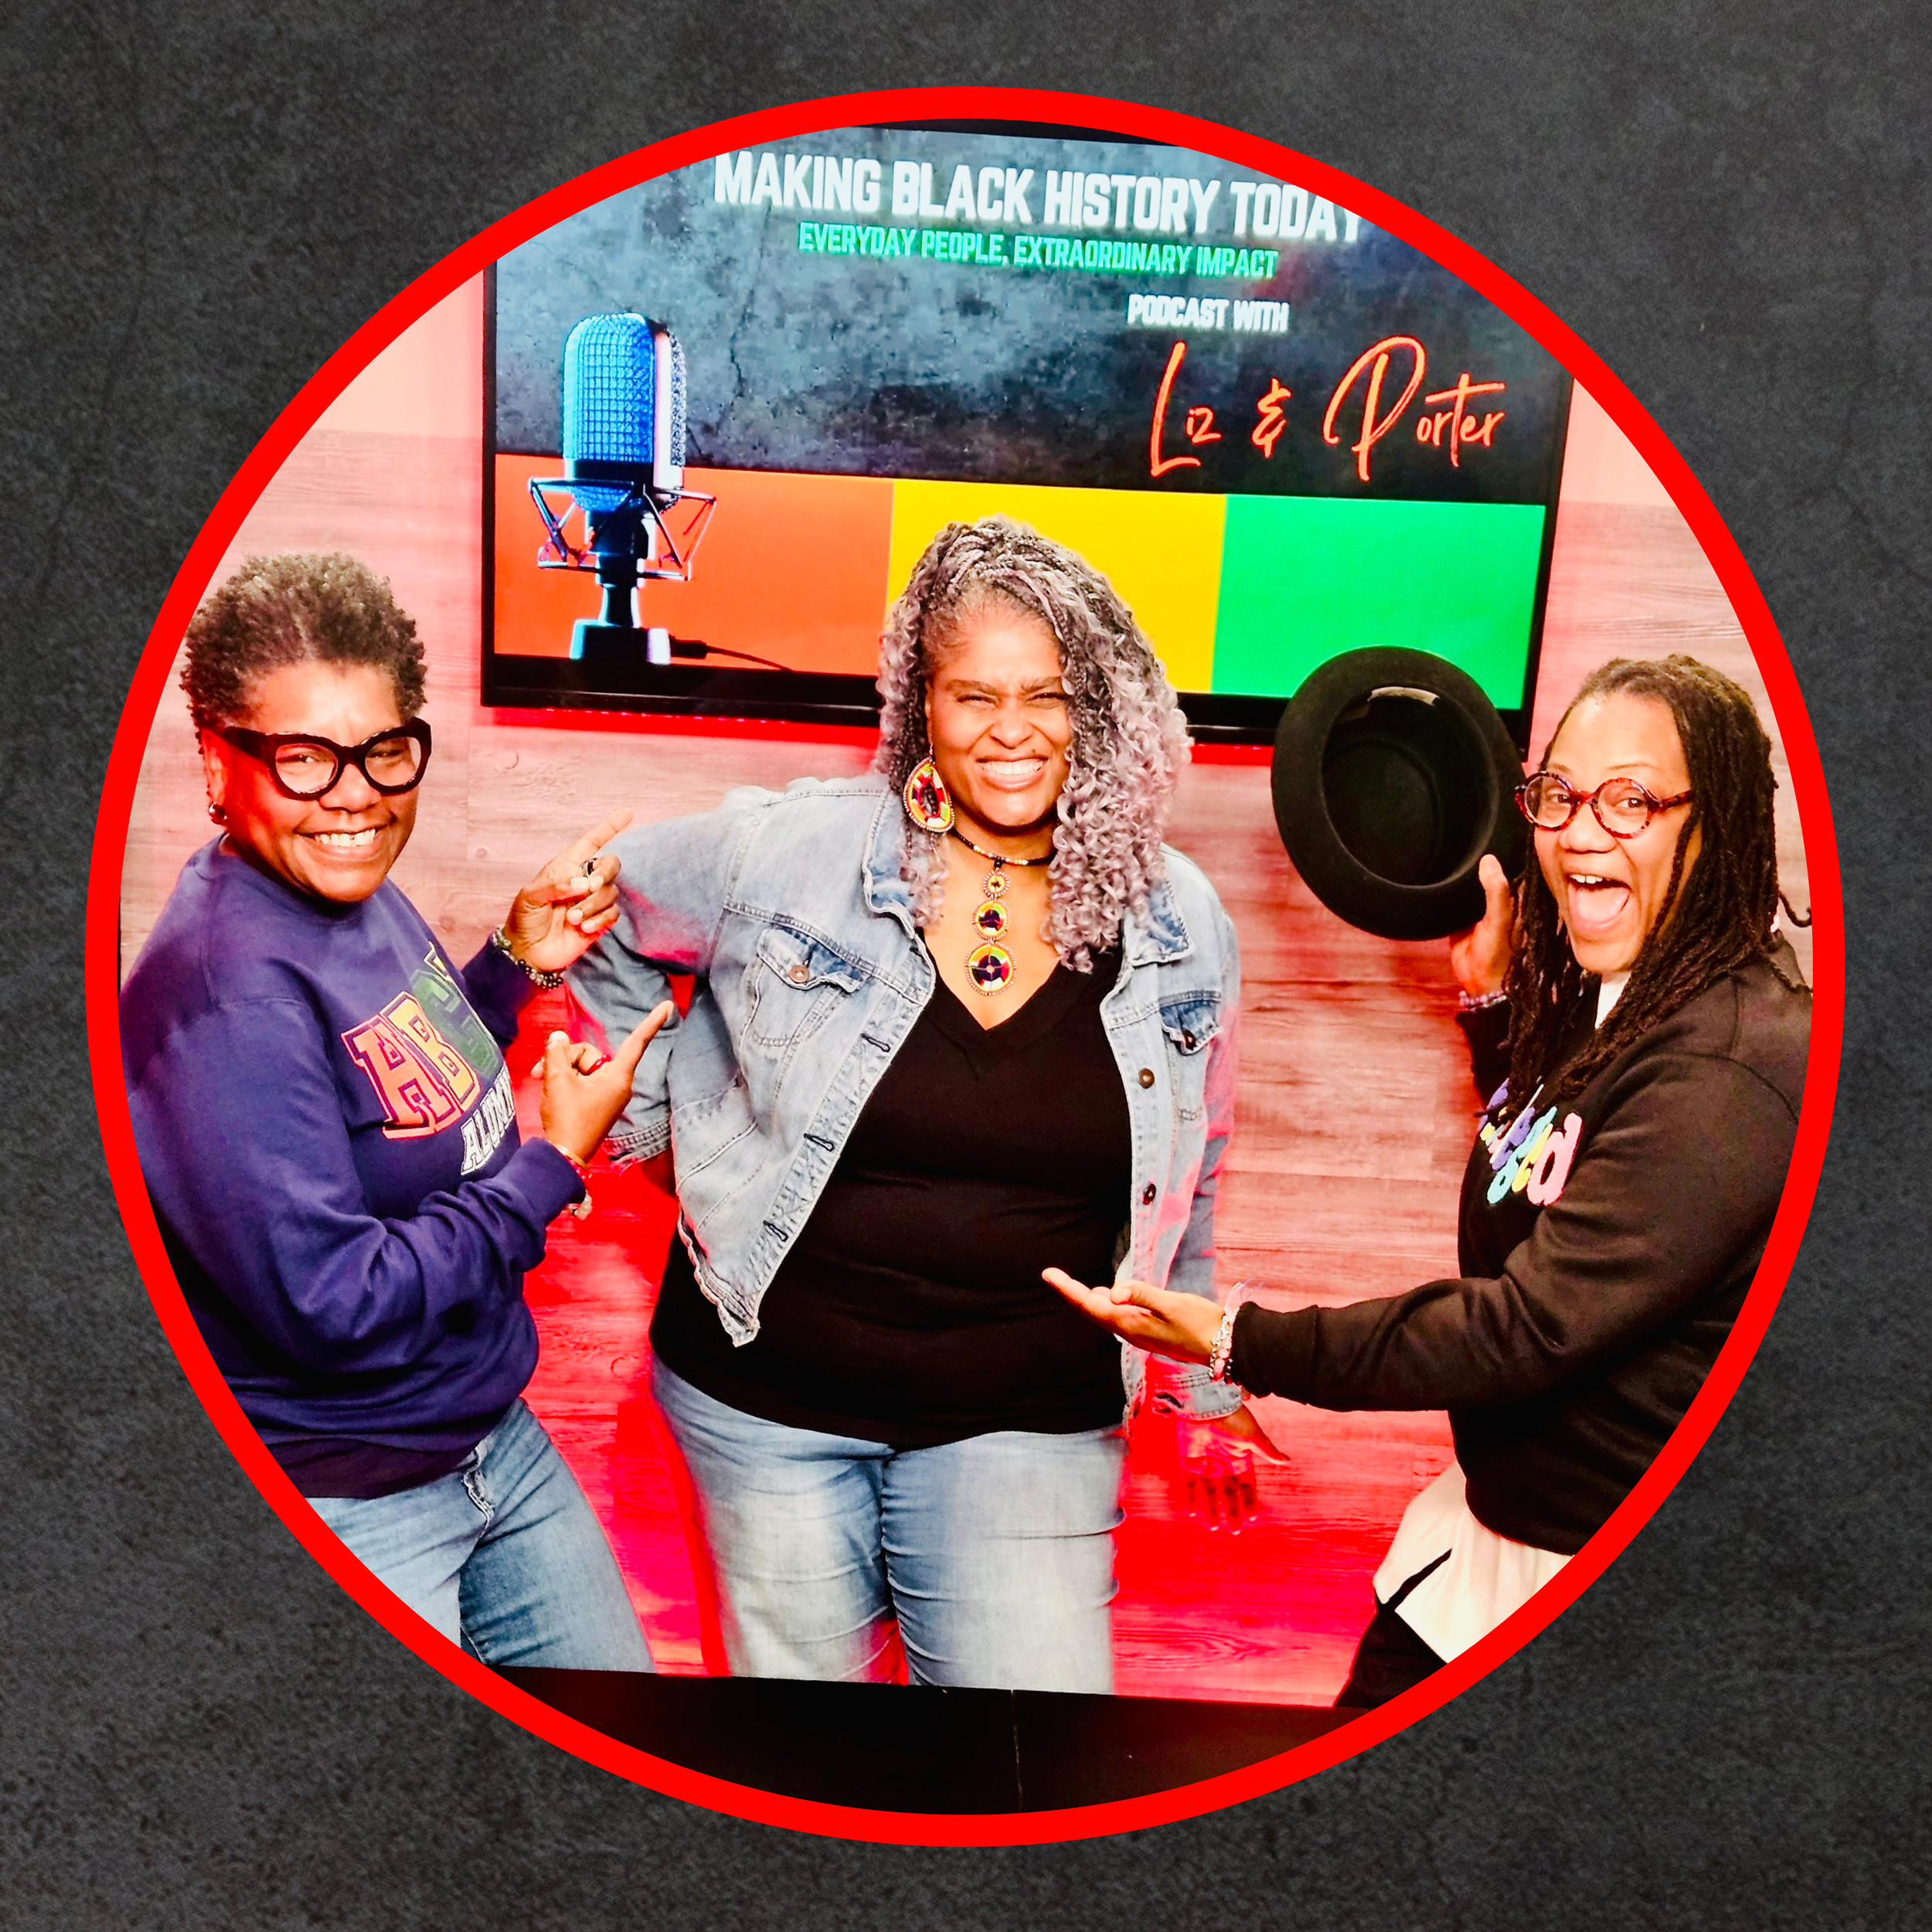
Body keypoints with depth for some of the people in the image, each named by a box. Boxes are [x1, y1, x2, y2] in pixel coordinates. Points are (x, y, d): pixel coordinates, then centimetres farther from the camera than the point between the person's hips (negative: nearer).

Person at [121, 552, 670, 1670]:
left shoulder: (357, 891, -1)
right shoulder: (224, 988, -27)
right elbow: (328, 1306, -28)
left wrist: (519, 961, -2)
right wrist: (553, 1164, -19)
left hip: (497, 1438, 8)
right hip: (340, 1506, -8)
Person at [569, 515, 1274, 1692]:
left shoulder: (1182, 926, -2)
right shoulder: (784, 854, -10)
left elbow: (1181, 1188, 11)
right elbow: (613, 921, 9)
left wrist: (1202, 1384, 18)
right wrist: (659, 1117, 5)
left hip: (1027, 1420, 1)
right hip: (766, 1394, 0)